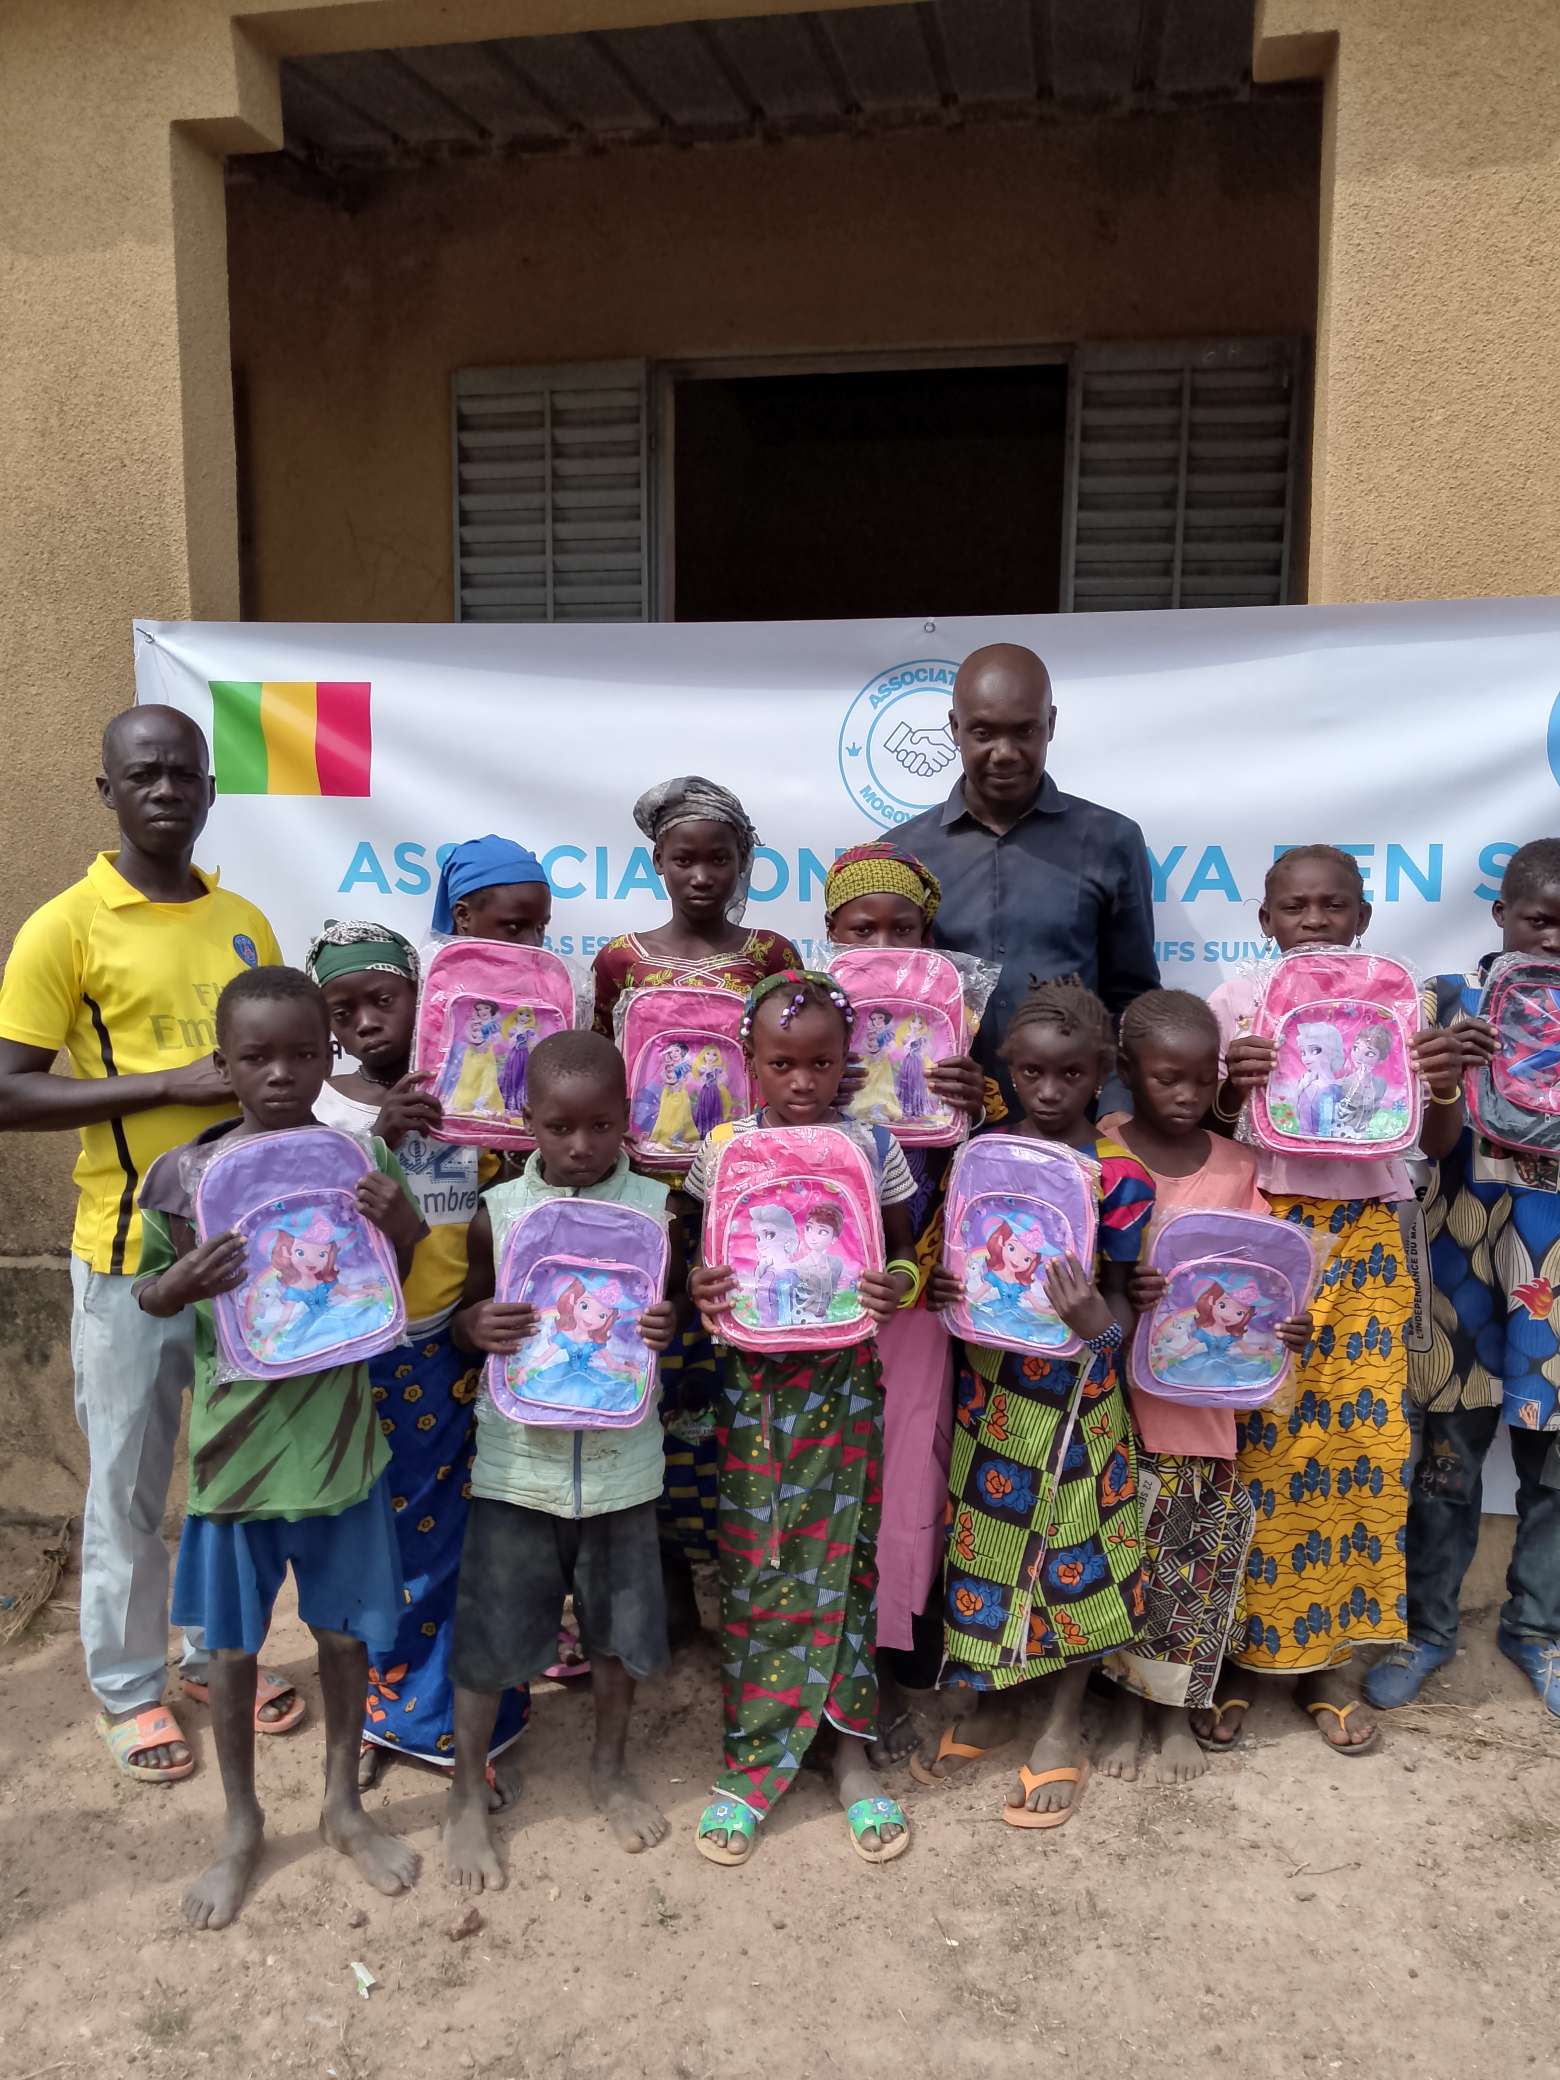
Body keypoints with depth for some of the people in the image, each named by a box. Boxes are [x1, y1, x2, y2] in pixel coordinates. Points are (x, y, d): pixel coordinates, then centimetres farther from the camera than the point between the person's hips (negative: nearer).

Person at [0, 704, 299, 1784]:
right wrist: (173, 1084, -19)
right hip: (131, 1250, -4)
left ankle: (222, 1650, 38)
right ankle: (130, 1686, 30)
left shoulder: (245, 923, 7)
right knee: (129, 1482, 9)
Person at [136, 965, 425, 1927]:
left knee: (348, 1632, 15)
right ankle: (242, 1825, 38)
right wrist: (180, 1285, -20)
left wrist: (406, 1226, -18)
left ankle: (346, 1803, 39)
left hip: (340, 1438, 1)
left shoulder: (364, 1163, -7)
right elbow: (148, 1294, 3)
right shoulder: (182, 1174, -9)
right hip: (234, 1443, 0)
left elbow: (409, 1295, 3)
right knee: (232, 1642, 15)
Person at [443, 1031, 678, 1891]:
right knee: (489, 1633, 8)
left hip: (620, 1456, 1)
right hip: (518, 1457, -1)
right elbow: (460, 1317, 2)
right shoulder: (497, 1212, -6)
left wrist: (670, 1327, -21)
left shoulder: (655, 1207, -6)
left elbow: (680, 1313, 2)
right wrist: (477, 1327, -21)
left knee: (619, 1626, 16)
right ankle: (467, 1798, 31)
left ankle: (610, 1769, 42)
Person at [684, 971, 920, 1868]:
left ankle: (849, 1751, 26)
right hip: (755, 1377, 0)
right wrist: (698, 1286, -17)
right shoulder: (724, 1147, -2)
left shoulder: (873, 1144, -3)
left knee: (841, 1558, 7)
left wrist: (903, 1282, -17)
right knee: (754, 1565, 6)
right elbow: (699, 1249, 5)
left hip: (845, 1376, 0)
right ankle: (751, 1761, 22)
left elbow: (906, 1248, 5)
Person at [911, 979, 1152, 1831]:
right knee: (984, 1540, 13)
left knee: (1069, 1551, 7)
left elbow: (1120, 1304, -8)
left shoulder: (1120, 1175, -11)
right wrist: (936, 1285, -10)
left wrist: (1093, 1318, -29)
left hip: (1073, 1392, -3)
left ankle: (1061, 1728, 28)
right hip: (986, 1386, 4)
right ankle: (992, 1704, 36)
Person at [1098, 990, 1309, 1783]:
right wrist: (1114, 1291, -24)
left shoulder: (1238, 1166, 2)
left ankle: (1176, 1710, 30)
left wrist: (1285, 1326, -12)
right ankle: (1128, 1700, 29)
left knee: (1199, 1550, 9)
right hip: (1118, 1385, -2)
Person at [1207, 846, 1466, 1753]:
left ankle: (1326, 1659, 20)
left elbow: (1436, 1144, 6)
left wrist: (1448, 1086, -15)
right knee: (1259, 1447, -2)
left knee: (1362, 1442, 3)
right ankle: (1236, 1652, 16)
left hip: (1364, 1242, 2)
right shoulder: (1239, 1001, 1)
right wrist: (1230, 1087, -22)